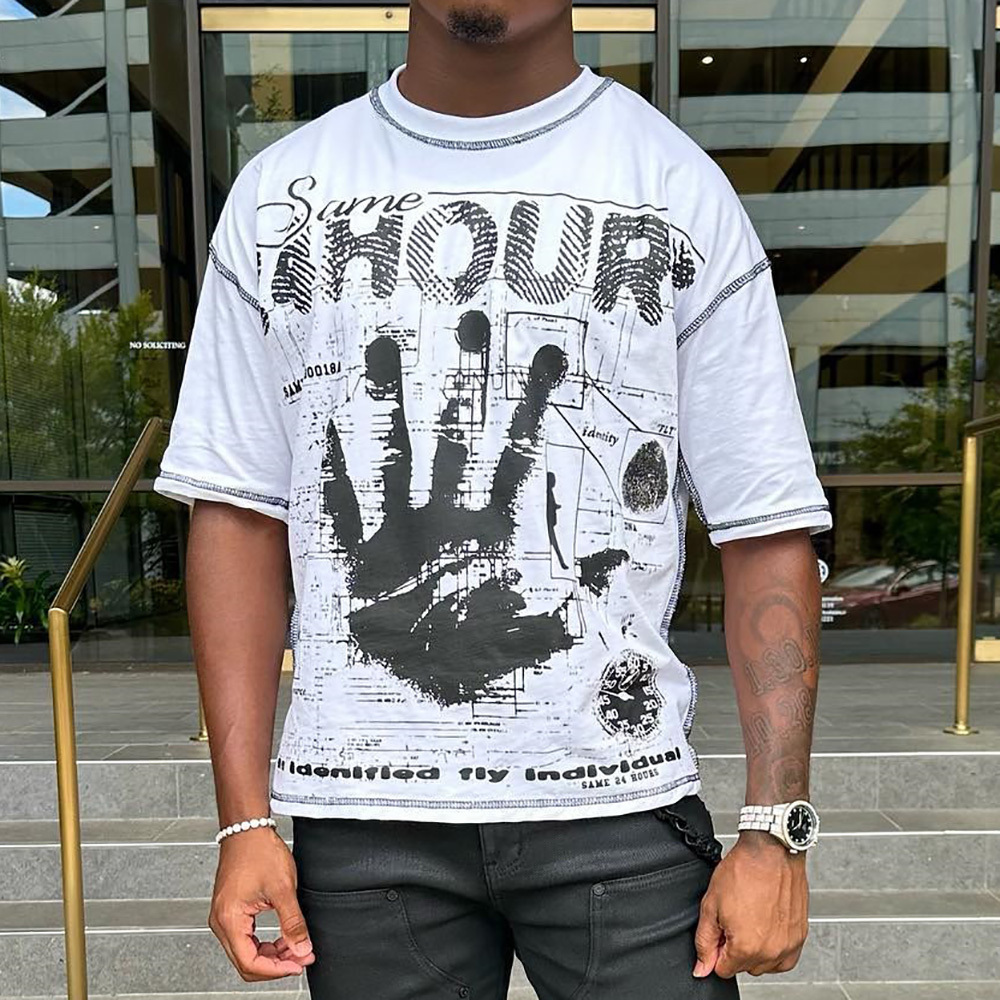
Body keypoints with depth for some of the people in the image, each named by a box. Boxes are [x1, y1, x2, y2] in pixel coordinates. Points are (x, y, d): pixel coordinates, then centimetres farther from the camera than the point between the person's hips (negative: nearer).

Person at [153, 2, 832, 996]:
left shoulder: (678, 186, 0)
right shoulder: (278, 192, 6)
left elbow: (767, 529, -3)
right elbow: (238, 512, 2)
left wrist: (775, 829, -6)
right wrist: (245, 821, 0)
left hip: (618, 803, -1)